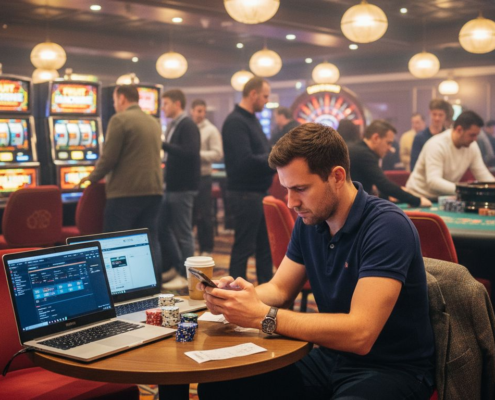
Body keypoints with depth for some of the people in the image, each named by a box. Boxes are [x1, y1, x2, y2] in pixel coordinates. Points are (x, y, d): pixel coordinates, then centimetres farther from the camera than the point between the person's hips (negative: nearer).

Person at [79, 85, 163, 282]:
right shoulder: (154, 122, 15)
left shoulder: (120, 120, -8)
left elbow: (109, 157, -13)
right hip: (153, 189, 7)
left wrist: (92, 178, 4)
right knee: (150, 241, 9)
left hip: (125, 191, -7)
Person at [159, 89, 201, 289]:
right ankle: (174, 266, 28)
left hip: (183, 187, -9)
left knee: (182, 232, -1)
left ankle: (186, 276, 8)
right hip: (171, 185, 9)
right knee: (162, 227, 15)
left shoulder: (188, 126, -14)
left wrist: (162, 145, -24)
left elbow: (189, 153, -27)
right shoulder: (173, 126, 14)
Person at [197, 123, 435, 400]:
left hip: (393, 370, -7)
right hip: (332, 359, 7)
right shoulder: (309, 221, 2)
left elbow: (359, 334, -30)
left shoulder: (387, 227, -23)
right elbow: (281, 289, 11)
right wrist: (239, 294, -12)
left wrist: (262, 316, -29)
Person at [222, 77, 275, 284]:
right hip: (245, 193, -10)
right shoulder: (235, 122, -16)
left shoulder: (252, 119, 15)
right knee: (243, 247, 0)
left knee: (265, 244, 15)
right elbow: (245, 160, -24)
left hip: (259, 192, 10)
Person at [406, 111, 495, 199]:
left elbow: (483, 175, 4)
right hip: (420, 196, -6)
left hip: (444, 196, 6)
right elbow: (433, 181, -33)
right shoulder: (436, 145, -23)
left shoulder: (472, 146, -2)